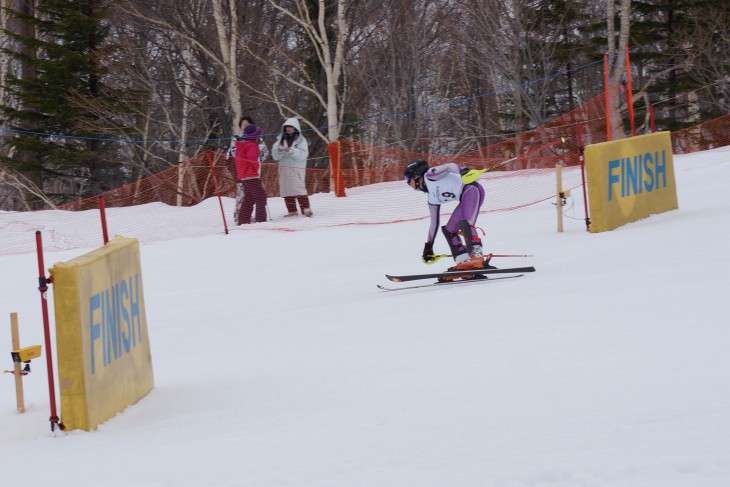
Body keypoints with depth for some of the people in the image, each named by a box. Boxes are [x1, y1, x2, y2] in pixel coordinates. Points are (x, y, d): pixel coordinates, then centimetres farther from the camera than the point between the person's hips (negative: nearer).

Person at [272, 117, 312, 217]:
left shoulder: (301, 140, 1)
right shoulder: (281, 140, 11)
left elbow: (302, 154, -11)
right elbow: (275, 155, 5)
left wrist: (291, 151, -22)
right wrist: (279, 151, -17)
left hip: (296, 168, -5)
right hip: (284, 169, 5)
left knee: (299, 189, -15)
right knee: (286, 190, 3)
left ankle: (306, 209, -17)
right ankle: (292, 211, 8)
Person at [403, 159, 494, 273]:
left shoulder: (429, 176, 3)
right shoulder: (432, 199, 24)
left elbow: (450, 166, -10)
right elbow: (434, 223, 30)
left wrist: (462, 171, -30)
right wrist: (428, 247, 33)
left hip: (471, 188, -9)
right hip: (465, 198, 9)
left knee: (466, 224, -26)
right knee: (448, 230, 7)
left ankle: (477, 256, -38)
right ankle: (463, 261, -2)